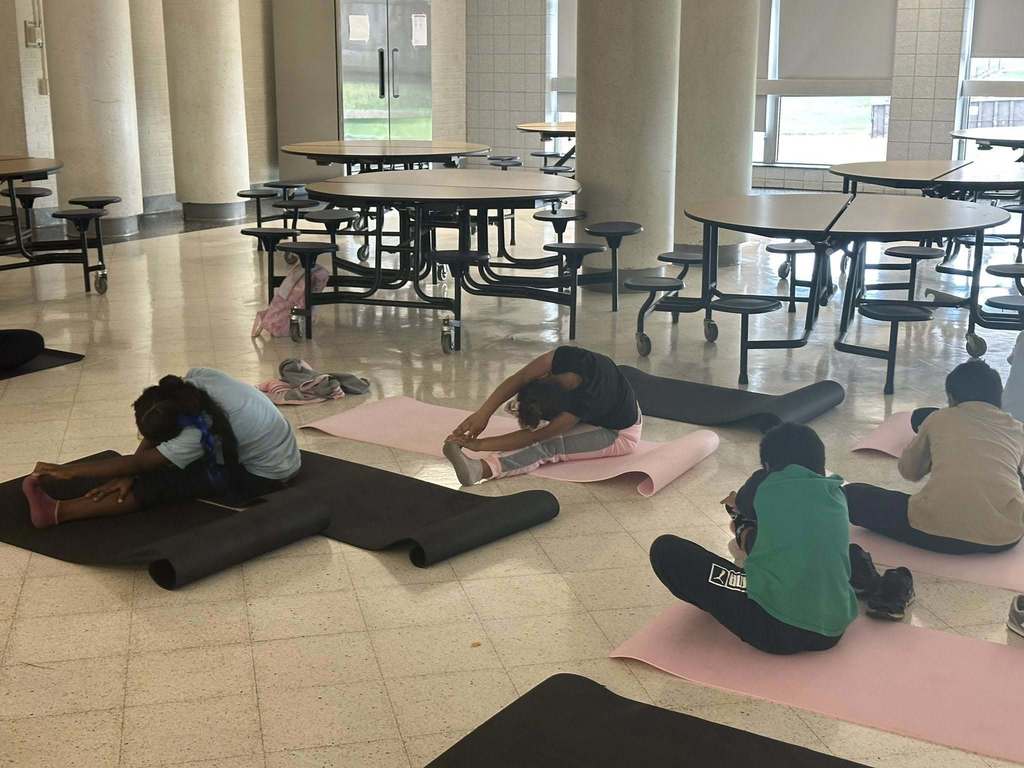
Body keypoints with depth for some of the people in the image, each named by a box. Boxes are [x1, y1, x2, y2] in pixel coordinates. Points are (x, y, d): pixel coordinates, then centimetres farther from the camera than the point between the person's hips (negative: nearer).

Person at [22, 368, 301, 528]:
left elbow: (139, 462, -27)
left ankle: (56, 511, -21)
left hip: (264, 477, -9)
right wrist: (129, 473, -13)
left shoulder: (199, 434, -35)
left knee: (161, 485, -19)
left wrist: (70, 470, -23)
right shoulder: (198, 377, -19)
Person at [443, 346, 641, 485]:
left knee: (549, 446, -31)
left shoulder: (584, 402, -40)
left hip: (621, 436, -11)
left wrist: (479, 444, -37)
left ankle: (482, 469, -46)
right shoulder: (567, 357, -29)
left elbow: (533, 436, -35)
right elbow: (518, 379, -27)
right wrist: (483, 413, -38)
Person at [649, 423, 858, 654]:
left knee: (666, 550, 2)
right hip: (832, 633, 8)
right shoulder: (836, 493, 14)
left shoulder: (766, 483, 7)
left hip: (775, 628, -8)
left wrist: (744, 531, 55)